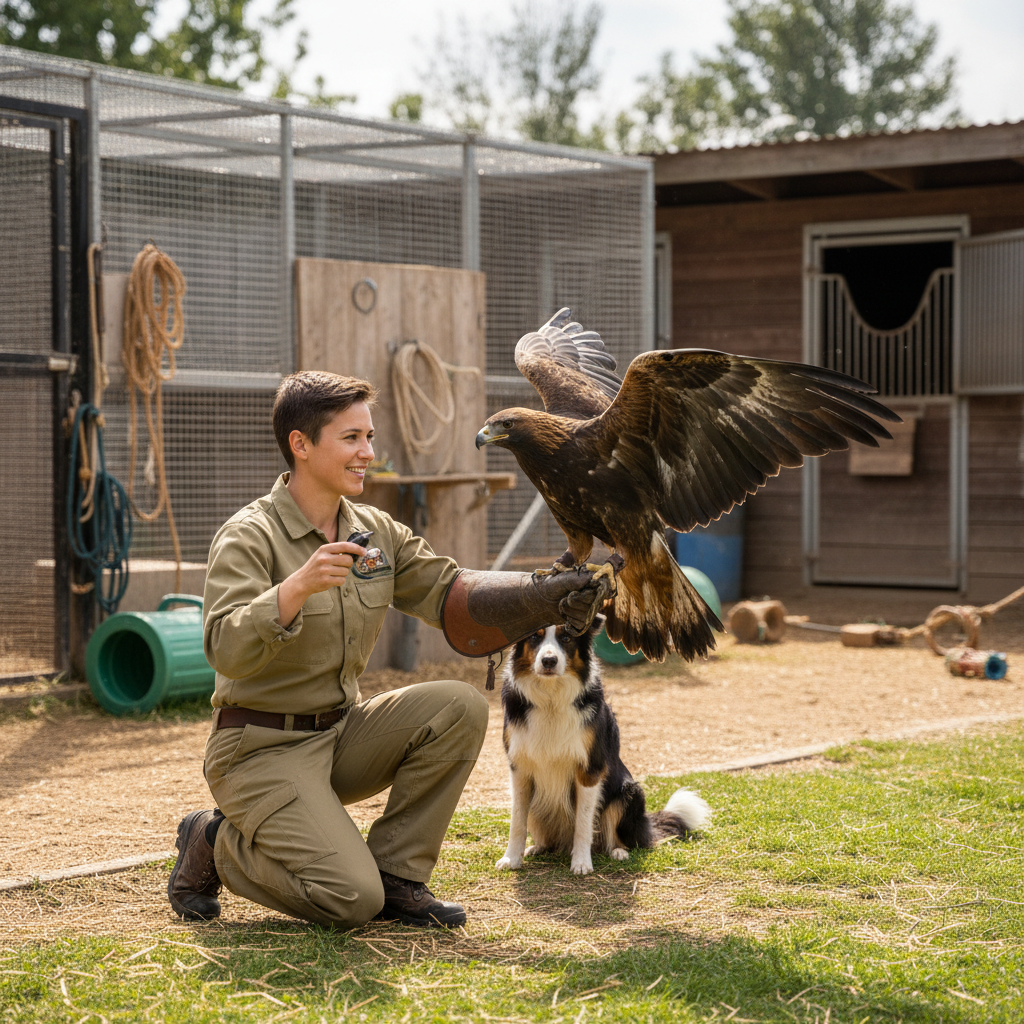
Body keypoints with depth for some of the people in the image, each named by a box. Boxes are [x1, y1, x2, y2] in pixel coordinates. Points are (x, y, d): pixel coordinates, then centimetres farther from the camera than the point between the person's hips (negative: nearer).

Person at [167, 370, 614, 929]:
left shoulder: (375, 531, 7)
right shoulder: (249, 537, -15)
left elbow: (450, 594, 1)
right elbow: (226, 650, -28)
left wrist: (551, 594, -13)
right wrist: (297, 587, -43)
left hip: (341, 735, 7)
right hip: (262, 750, -7)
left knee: (459, 706, -16)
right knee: (351, 898, -22)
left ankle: (394, 875, -4)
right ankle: (215, 846, 6)